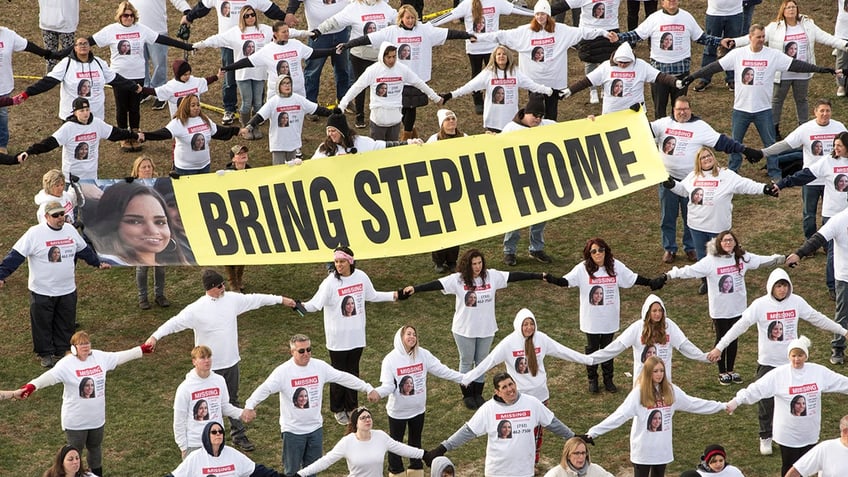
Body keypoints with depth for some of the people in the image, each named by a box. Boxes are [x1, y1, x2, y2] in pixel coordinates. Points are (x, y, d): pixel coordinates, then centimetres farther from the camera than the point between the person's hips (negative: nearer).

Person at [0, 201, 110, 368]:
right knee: (42, 324, 6)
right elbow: (16, 256, -19)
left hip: (67, 291, 5)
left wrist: (97, 263, 29)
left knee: (65, 324, 13)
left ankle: (60, 352, 27)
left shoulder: (70, 229, 2)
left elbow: (84, 250, 20)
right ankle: (45, 354, 20)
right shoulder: (35, 233, -16)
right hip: (42, 292, -5)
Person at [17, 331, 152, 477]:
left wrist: (141, 350, 17)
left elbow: (119, 357, 10)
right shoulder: (66, 364, -23)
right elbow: (50, 376, -36)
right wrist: (33, 385, -54)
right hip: (75, 421, -6)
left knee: (95, 448, 25)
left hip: (97, 418, 6)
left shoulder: (100, 357, -4)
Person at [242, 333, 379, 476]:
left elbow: (344, 377, 2)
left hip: (315, 428, 4)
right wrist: (249, 406, -43)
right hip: (293, 431, -4)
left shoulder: (320, 366, -5)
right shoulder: (283, 371, -17)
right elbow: (265, 389, -26)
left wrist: (368, 389, 2)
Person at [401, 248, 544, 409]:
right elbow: (437, 284, -25)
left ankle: (478, 394, 30)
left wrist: (540, 276, -9)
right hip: (465, 330, -3)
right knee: (467, 362, 12)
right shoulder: (458, 279, -17)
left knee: (482, 361, 16)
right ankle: (467, 395, 27)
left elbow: (513, 276, -9)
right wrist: (414, 288, -38)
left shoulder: (492, 276, -9)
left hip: (486, 329, 3)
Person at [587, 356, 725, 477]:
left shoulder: (670, 390, 0)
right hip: (643, 449, -5)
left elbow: (693, 403, 9)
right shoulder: (639, 392, -16)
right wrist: (594, 431, -30)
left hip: (663, 448, 5)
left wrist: (721, 406, 12)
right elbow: (620, 414, -21)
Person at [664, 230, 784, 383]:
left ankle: (731, 370, 29)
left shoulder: (742, 257, -2)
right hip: (719, 309, -4)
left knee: (733, 338, 15)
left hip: (737, 307, 4)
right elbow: (690, 271, -23)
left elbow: (762, 261, 9)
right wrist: (670, 274, -33)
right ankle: (722, 372, 23)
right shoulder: (710, 261, -17)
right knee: (722, 339, 9)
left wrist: (781, 259, 11)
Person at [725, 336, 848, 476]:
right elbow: (757, 389, -21)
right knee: (789, 468, 8)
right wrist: (736, 401, -31)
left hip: (809, 433, 3)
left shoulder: (819, 371, -4)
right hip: (788, 433, -3)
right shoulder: (778, 374, -15)